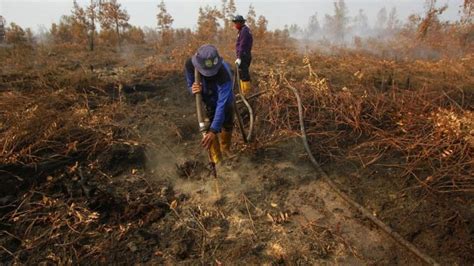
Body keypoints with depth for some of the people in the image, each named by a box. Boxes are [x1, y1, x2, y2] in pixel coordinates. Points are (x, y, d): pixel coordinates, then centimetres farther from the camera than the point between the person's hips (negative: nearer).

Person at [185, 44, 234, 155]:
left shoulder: (224, 74, -46)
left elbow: (222, 104, -47)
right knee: (208, 128, 1)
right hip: (208, 100, 2)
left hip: (224, 99, -1)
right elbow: (190, 85, -16)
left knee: (227, 125, 15)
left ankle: (225, 150, 42)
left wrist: (214, 131, -52)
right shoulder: (190, 65, -34)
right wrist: (193, 89, -43)